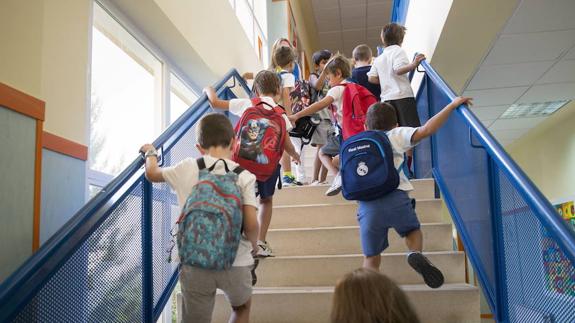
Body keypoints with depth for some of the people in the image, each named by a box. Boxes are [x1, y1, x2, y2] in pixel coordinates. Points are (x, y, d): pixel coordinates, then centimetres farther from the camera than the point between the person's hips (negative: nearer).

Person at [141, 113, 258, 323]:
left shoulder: (186, 169, 0)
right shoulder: (244, 176, -6)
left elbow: (152, 173, 18)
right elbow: (251, 224, -13)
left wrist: (150, 153, 38)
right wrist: (252, 244, 8)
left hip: (195, 264, 1)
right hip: (235, 263, -1)